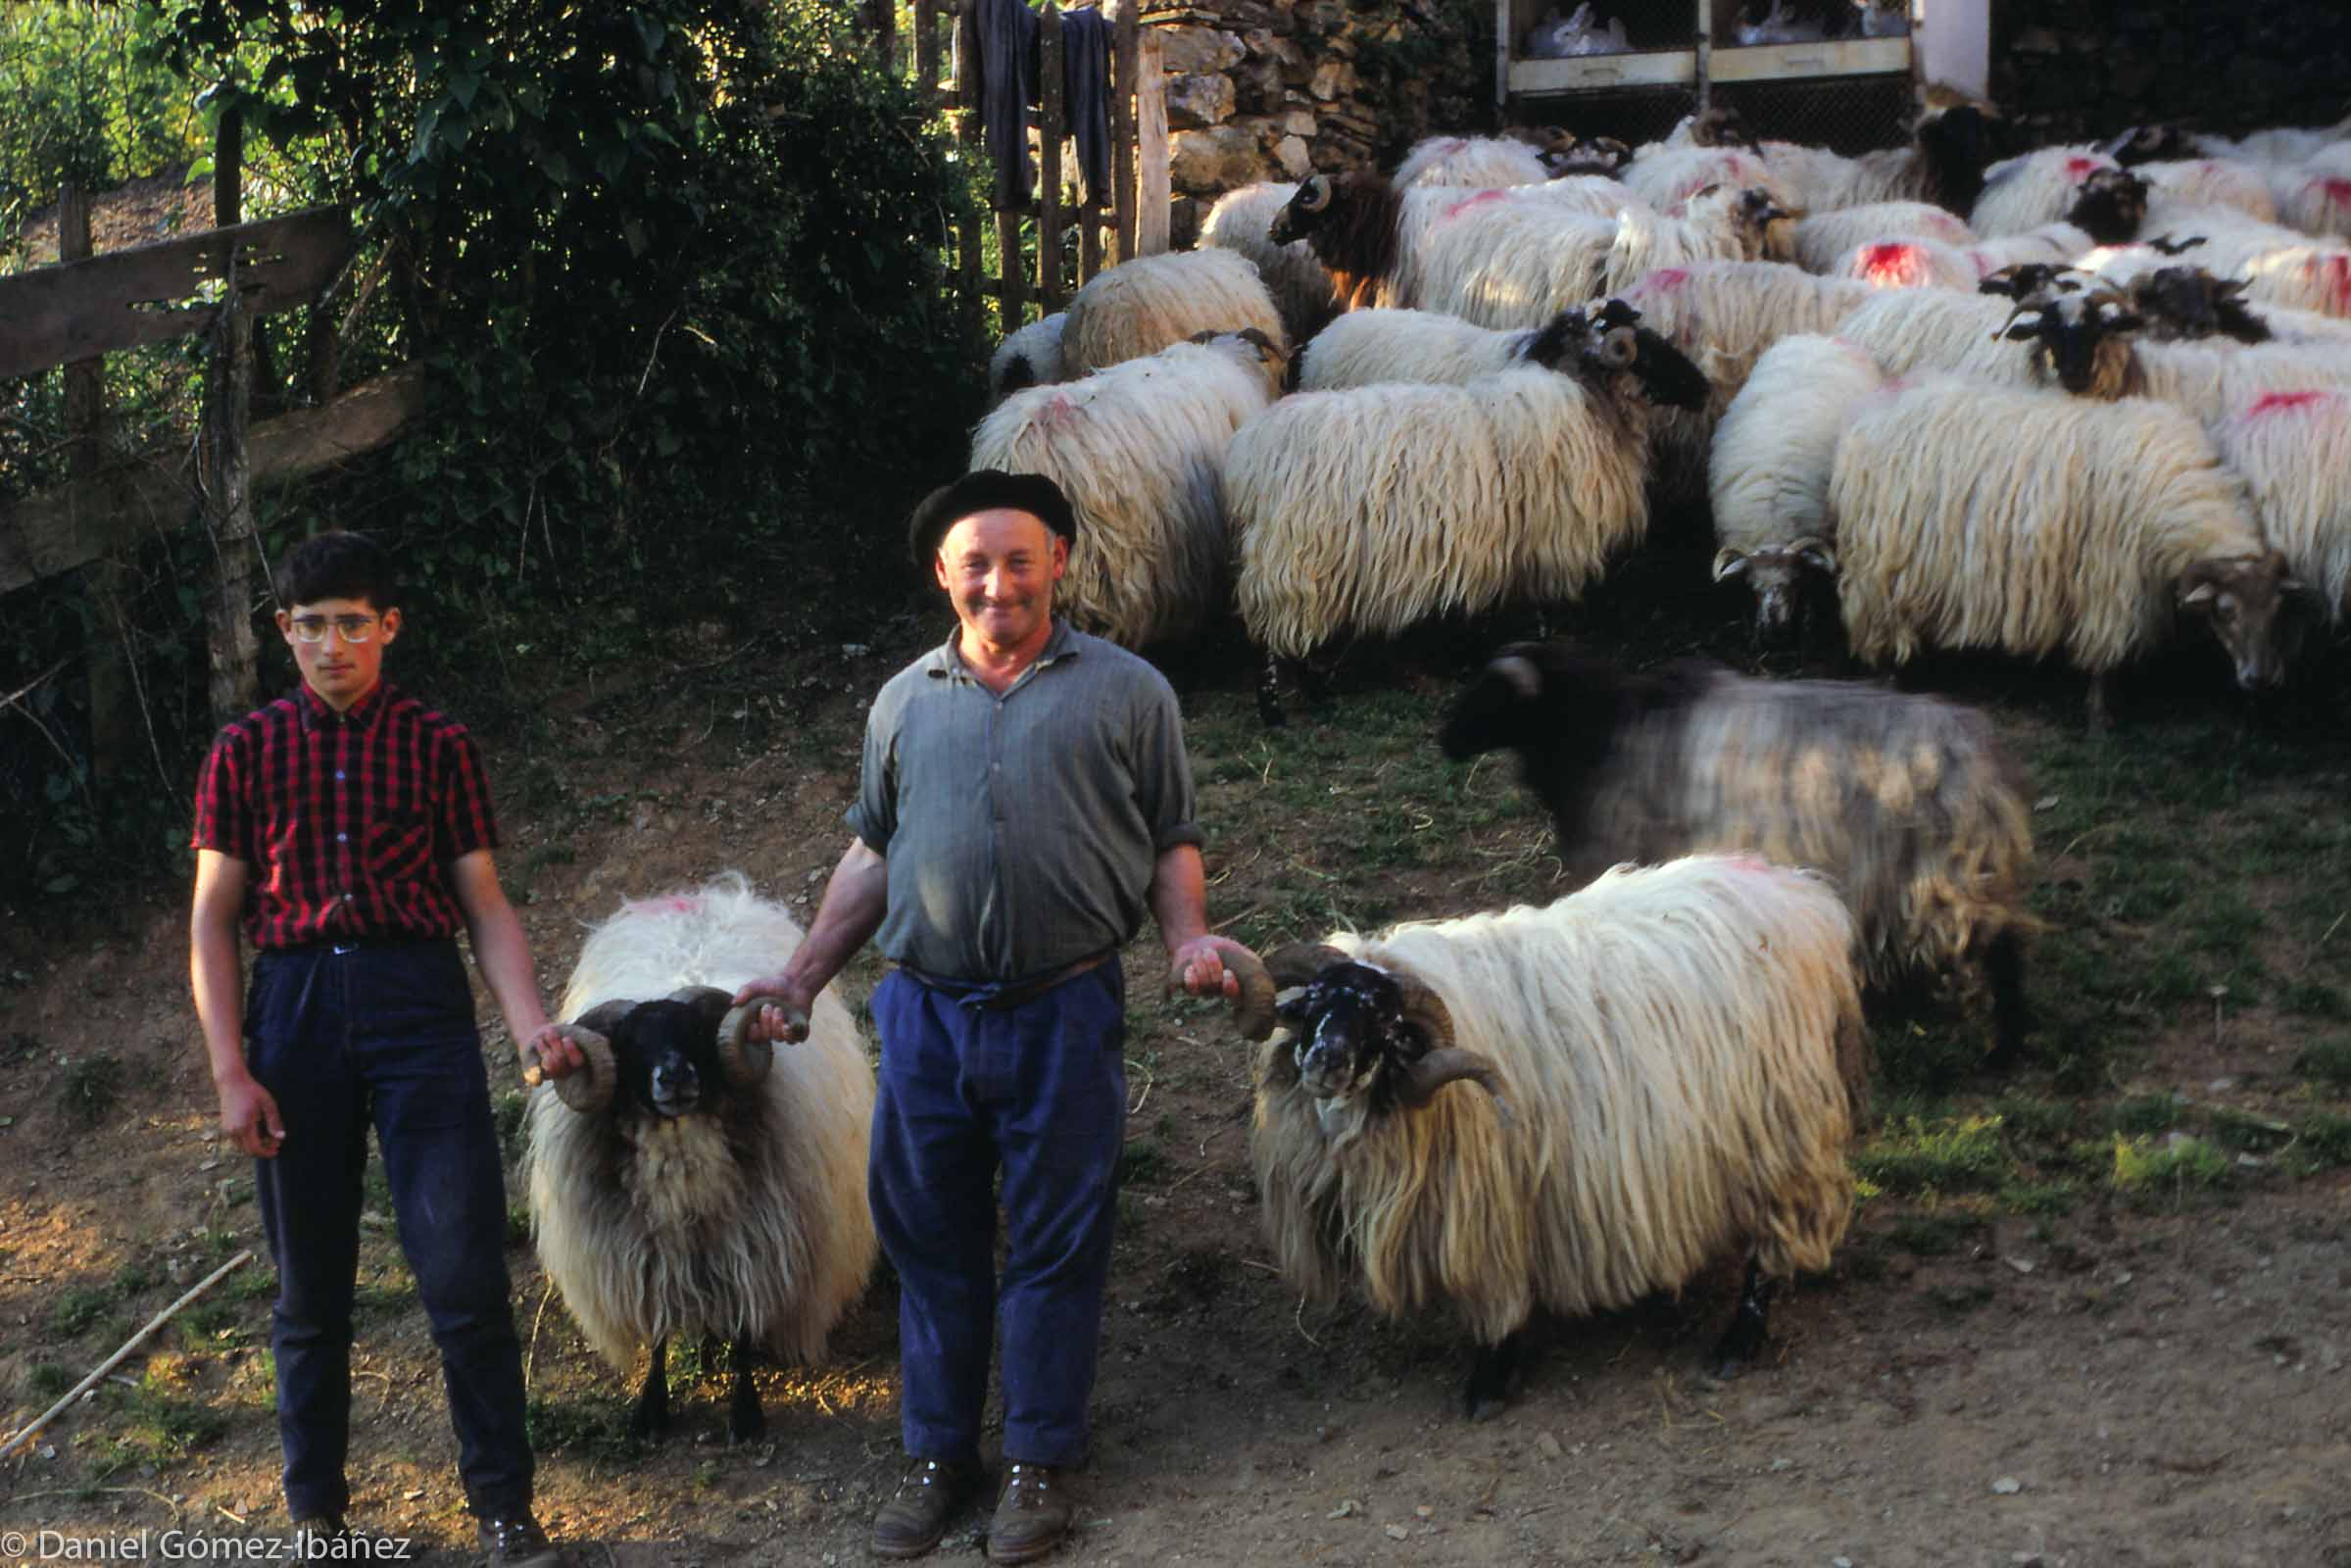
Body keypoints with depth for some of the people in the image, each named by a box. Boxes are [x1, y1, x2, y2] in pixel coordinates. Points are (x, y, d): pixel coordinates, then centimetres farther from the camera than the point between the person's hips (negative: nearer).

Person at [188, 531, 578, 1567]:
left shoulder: (437, 745, 8)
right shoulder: (246, 751, 9)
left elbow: (484, 905, 7)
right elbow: (212, 923, 8)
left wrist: (531, 1026, -9)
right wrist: (230, 1073, -2)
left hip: (419, 1009, -1)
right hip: (294, 1006, 1)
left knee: (463, 1273, -6)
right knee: (309, 1286, 7)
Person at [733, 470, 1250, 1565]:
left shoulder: (1126, 692, 4)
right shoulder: (905, 703, 13)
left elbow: (1170, 844, 6)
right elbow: (872, 856, 18)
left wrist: (1189, 941, -11)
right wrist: (802, 975, 14)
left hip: (1064, 1012, -3)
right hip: (924, 1011, 3)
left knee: (1055, 1245, 3)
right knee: (930, 1239, 9)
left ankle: (1039, 1463, 15)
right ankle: (937, 1454, 22)